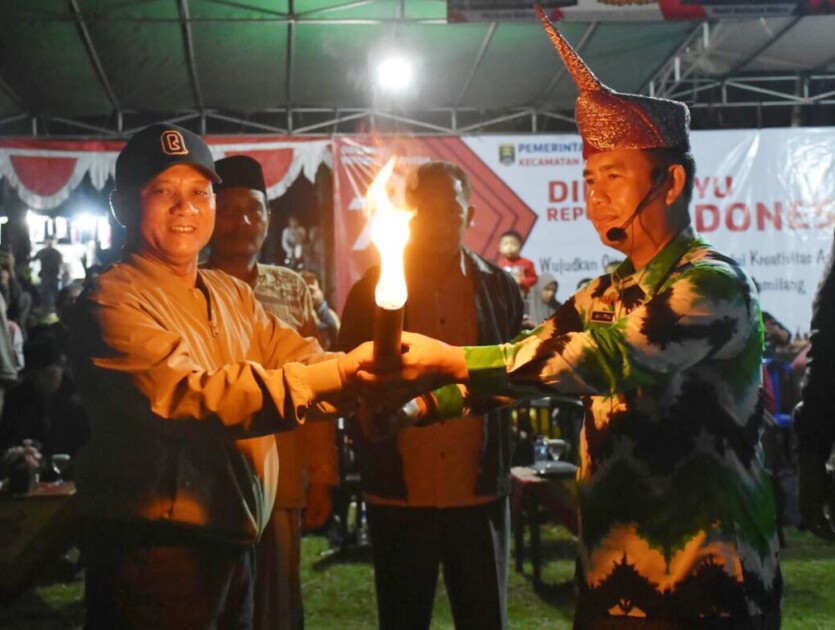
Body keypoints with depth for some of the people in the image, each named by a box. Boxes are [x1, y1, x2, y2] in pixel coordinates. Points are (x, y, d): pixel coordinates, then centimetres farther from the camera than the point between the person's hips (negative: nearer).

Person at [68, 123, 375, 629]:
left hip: (235, 541, 8)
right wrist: (335, 377, -34)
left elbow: (302, 361, 2)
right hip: (154, 547, -8)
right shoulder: (112, 301, -14)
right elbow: (188, 398, -28)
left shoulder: (232, 295, 13)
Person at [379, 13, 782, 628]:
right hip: (614, 572, 7)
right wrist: (421, 402, -12)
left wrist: (451, 360, -28)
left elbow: (611, 360, -28)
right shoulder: (611, 294, 11)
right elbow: (534, 354, 4)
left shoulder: (715, 284, -14)